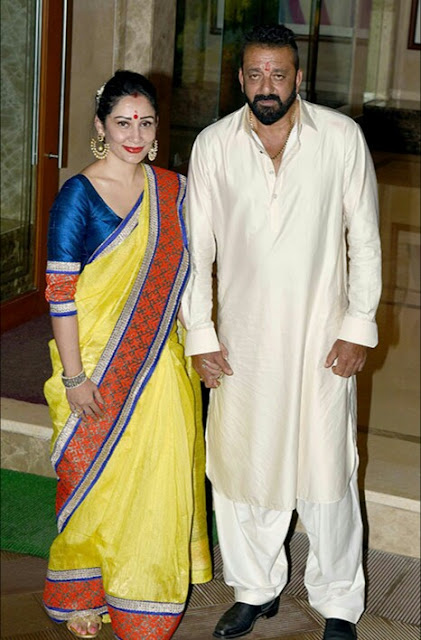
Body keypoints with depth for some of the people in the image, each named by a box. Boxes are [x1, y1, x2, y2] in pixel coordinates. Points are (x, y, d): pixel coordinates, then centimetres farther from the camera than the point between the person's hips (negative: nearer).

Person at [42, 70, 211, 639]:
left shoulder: (172, 190, 4)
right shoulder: (79, 195, -12)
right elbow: (60, 290, -13)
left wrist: (196, 346, 10)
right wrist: (73, 377, -15)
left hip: (161, 366, 5)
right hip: (99, 367, -4)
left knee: (158, 480, 10)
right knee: (95, 481, 8)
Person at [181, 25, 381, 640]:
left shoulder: (342, 138, -5)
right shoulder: (213, 145, -1)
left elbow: (364, 239, 0)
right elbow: (196, 247, 4)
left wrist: (359, 328, -4)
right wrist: (199, 335, 1)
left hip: (321, 335, -2)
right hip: (242, 336, 2)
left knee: (327, 471, 3)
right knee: (240, 464, 11)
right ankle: (256, 588, 32)